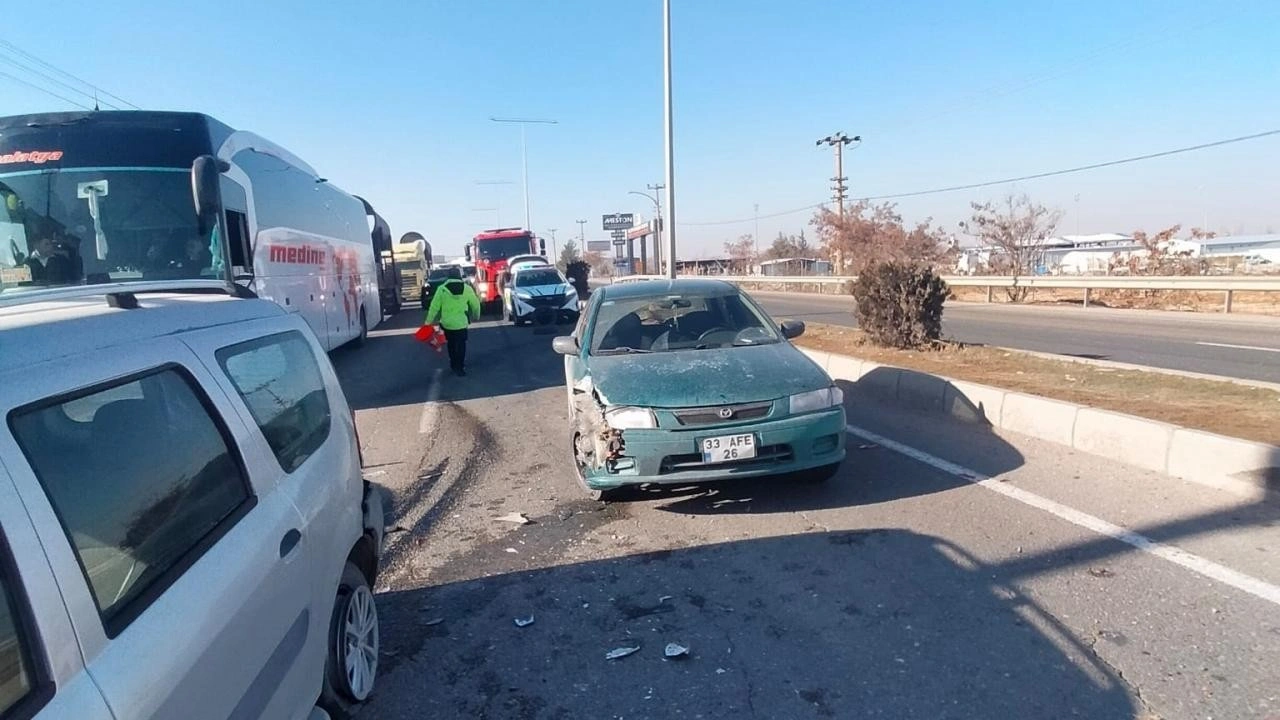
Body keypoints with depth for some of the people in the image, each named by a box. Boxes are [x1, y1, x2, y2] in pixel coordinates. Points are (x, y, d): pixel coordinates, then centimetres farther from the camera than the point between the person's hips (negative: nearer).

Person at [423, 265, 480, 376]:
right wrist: (476, 316, 22)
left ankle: (454, 365, 31)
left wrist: (428, 321, 1)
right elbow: (475, 304, 4)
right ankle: (460, 367, 6)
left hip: (447, 323, 1)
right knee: (461, 345, 8)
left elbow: (434, 306, -6)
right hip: (461, 323, -1)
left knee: (451, 345, 19)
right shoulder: (467, 288, -4)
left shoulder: (442, 289, -6)